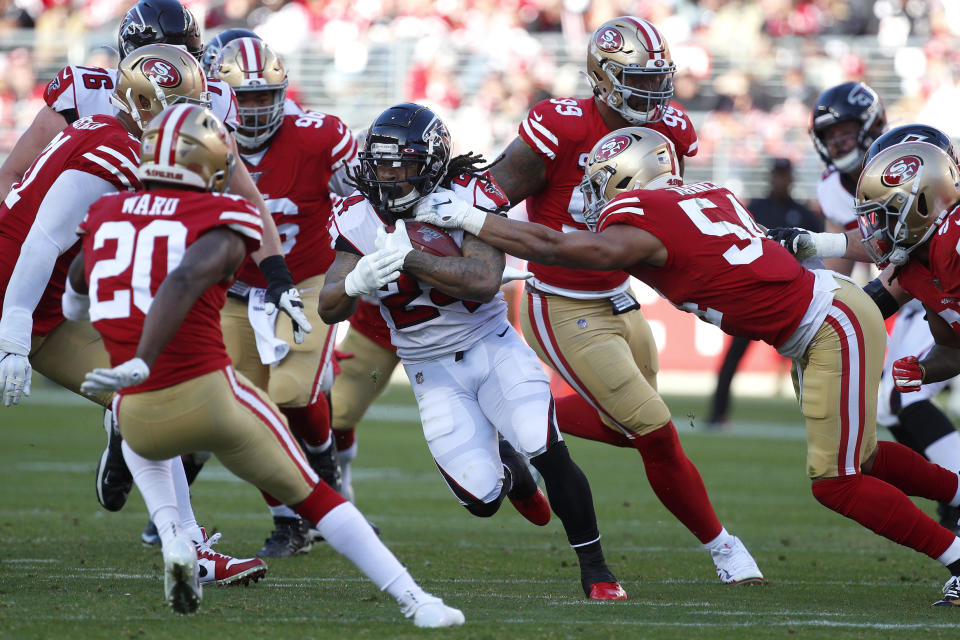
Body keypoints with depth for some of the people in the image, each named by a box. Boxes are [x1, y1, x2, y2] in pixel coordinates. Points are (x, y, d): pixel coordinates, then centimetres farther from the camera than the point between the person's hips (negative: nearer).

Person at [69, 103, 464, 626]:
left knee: (142, 442, 41)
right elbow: (184, 280, -24)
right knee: (310, 495, 16)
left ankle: (173, 542, 17)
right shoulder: (221, 221, -3)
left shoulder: (107, 215, 11)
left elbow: (77, 280, 31)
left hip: (141, 415, 3)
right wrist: (141, 363, -30)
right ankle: (415, 602, 14)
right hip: (210, 395, -3)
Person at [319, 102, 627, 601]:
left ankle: (594, 567, -3)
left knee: (548, 453, -22)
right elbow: (329, 308, -13)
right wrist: (355, 282, -36)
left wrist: (408, 258, -38)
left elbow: (484, 281, -31)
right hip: (433, 370, 2)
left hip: (493, 347, -2)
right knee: (482, 499, -8)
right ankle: (506, 469, 32)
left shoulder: (467, 198, -16)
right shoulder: (359, 218, -8)